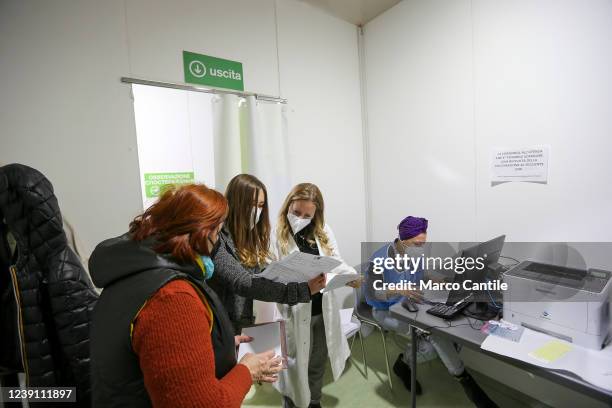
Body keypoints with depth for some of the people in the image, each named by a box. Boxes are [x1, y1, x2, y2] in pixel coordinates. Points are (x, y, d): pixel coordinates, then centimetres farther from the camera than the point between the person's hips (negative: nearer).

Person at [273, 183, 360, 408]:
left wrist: (353, 276, -18)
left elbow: (336, 263, 1)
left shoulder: (324, 231, 0)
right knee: (295, 364, 15)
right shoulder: (277, 235, -15)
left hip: (324, 311, 5)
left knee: (318, 363, 26)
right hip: (294, 313, -5)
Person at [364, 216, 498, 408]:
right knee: (433, 330, -22)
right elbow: (371, 292, -22)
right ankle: (464, 380, 0)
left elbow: (419, 279, 10)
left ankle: (404, 363, 2)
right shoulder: (380, 258, -25)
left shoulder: (416, 254, -4)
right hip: (385, 310, -6)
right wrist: (399, 290, -35)